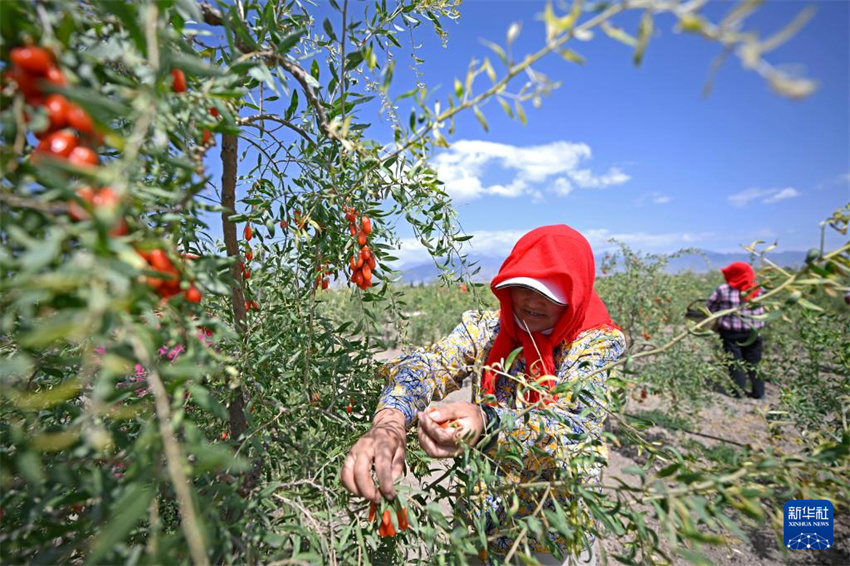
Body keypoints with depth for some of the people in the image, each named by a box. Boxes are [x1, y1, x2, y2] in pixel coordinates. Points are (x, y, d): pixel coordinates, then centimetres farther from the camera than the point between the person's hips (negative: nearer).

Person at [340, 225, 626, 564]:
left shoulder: (599, 342, -16)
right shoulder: (485, 327, -11)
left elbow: (573, 426, -30)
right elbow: (427, 365, -24)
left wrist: (485, 425, -49)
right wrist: (389, 423, -46)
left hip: (558, 532, -1)